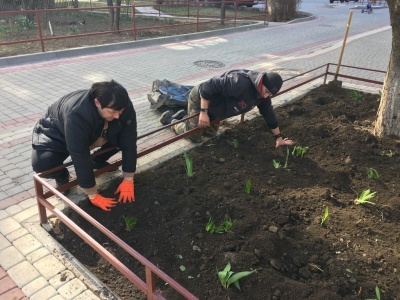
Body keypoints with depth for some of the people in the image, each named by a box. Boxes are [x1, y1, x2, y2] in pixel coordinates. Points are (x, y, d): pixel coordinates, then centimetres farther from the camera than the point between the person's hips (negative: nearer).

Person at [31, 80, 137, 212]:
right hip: (57, 133, -4)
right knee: (41, 164, -31)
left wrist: (128, 181, -22)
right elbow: (80, 157, -41)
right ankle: (62, 175, 5)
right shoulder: (77, 115, -44)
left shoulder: (125, 107, -30)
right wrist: (93, 196, -34)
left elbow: (129, 142, -23)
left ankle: (98, 161, 12)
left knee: (126, 137, -15)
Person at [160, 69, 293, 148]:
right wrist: (203, 112, -34)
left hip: (212, 104, 9)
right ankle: (170, 120, 19)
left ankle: (182, 117, 35)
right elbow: (207, 87, -38)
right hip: (200, 99, -8)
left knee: (210, 133, 21)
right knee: (194, 137, -3)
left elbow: (268, 113, 4)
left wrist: (279, 137, 9)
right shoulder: (241, 83, -40)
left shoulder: (263, 94, -10)